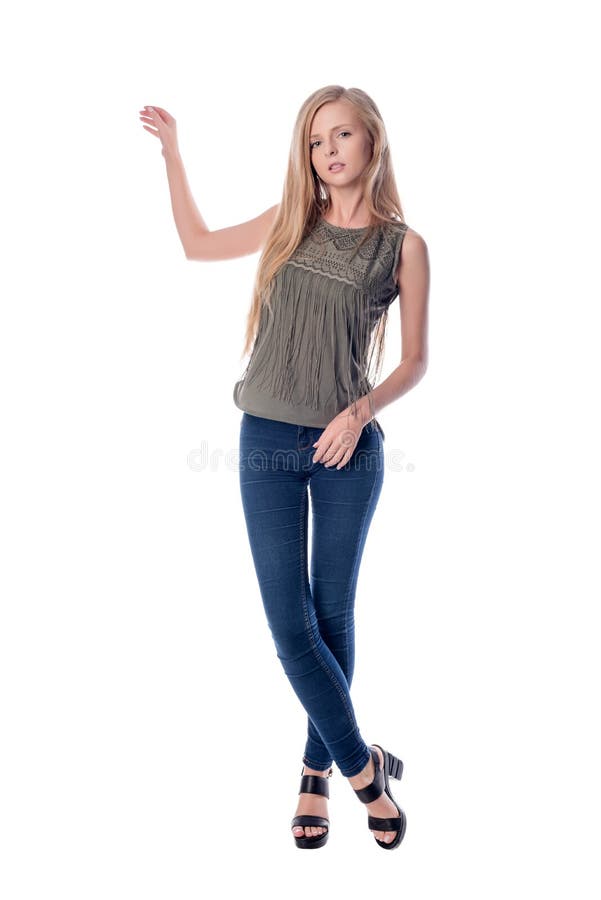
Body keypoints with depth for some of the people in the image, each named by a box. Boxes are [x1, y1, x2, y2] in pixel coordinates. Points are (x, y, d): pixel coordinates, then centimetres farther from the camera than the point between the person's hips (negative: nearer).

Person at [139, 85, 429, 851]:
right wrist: (171, 152, 18)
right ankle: (366, 767, 17)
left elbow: (415, 361, 3)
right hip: (267, 444, 2)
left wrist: (360, 411, -13)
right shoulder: (288, 220, 7)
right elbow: (198, 244, 21)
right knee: (289, 625, -1)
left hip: (347, 451, -2)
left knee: (333, 618, 9)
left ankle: (317, 775, 27)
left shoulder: (403, 245, -1)